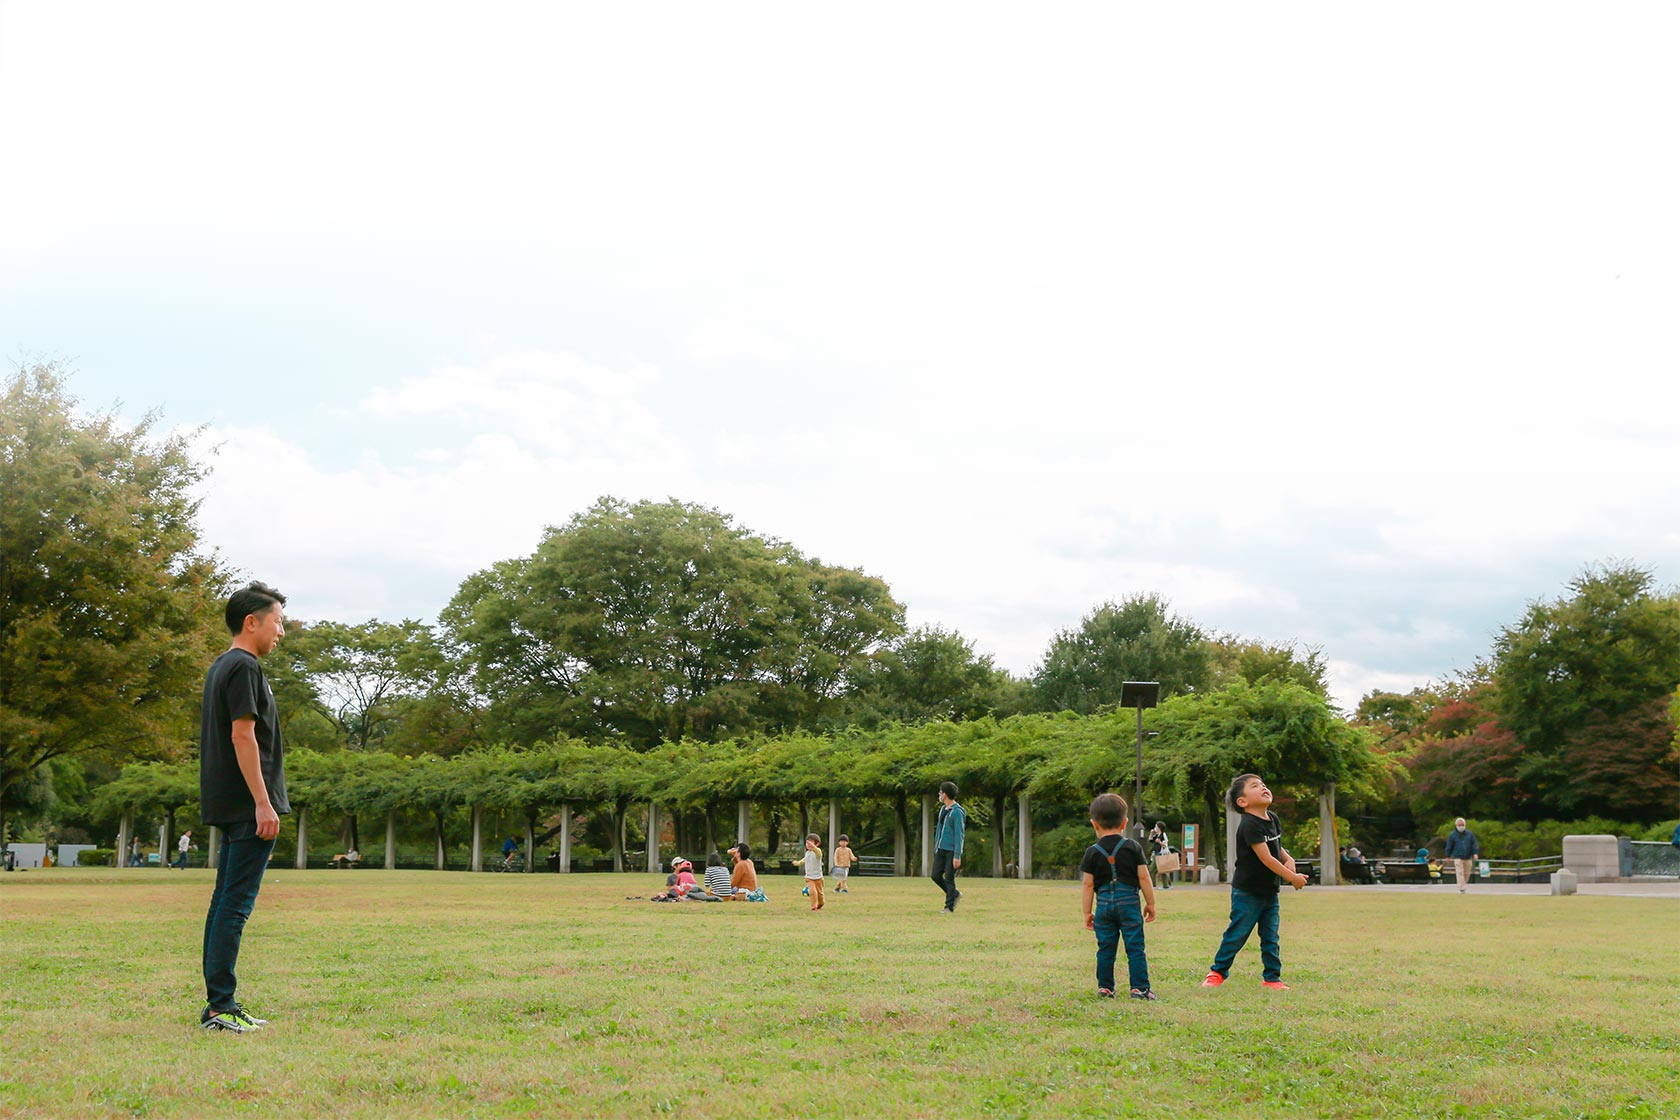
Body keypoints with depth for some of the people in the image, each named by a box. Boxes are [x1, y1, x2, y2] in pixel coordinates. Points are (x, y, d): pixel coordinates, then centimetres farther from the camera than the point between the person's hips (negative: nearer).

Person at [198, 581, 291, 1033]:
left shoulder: (221, 667, 19)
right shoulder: (244, 667, -11)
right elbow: (243, 736, -18)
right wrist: (263, 803, -19)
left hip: (229, 807, 10)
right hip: (248, 806, -10)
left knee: (225, 901, 10)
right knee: (236, 904, -10)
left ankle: (222, 1004, 14)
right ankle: (219, 1006, -10)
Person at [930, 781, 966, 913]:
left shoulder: (957, 812, -14)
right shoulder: (943, 809, 12)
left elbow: (959, 835, -17)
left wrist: (957, 856, -19)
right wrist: (936, 847, 20)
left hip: (952, 850, -8)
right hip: (941, 849, 8)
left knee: (949, 878, -4)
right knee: (936, 876, 4)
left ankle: (950, 907, 4)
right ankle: (955, 894, 23)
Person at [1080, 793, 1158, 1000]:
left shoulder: (1093, 852, 0)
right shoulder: (1133, 848, 0)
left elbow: (1088, 884, 0)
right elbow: (1143, 878, -2)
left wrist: (1087, 912, 7)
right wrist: (1151, 904, 8)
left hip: (1104, 904, 1)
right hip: (1129, 903, -1)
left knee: (1105, 948, 8)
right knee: (1135, 947, 2)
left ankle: (1104, 987, 10)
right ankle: (1139, 987, -2)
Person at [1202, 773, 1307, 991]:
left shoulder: (1273, 819, 5)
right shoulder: (1249, 825, -22)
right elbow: (1266, 858, -24)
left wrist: (1288, 859, 0)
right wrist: (1292, 878, -18)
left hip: (1270, 891, 7)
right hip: (1247, 893, -7)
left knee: (1270, 937, 8)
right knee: (1237, 934, 1)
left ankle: (1272, 977, 17)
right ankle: (1217, 971, 17)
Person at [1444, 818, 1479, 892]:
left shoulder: (1470, 834, 4)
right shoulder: (1452, 835, -1)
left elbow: (1474, 844, 4)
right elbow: (1449, 846, 6)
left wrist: (1475, 853, -9)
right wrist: (1448, 856, 9)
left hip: (1468, 858, 3)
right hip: (1458, 857, -3)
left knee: (1467, 873, 11)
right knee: (1460, 873, -12)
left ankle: (1464, 885, 31)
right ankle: (1461, 889, -15)